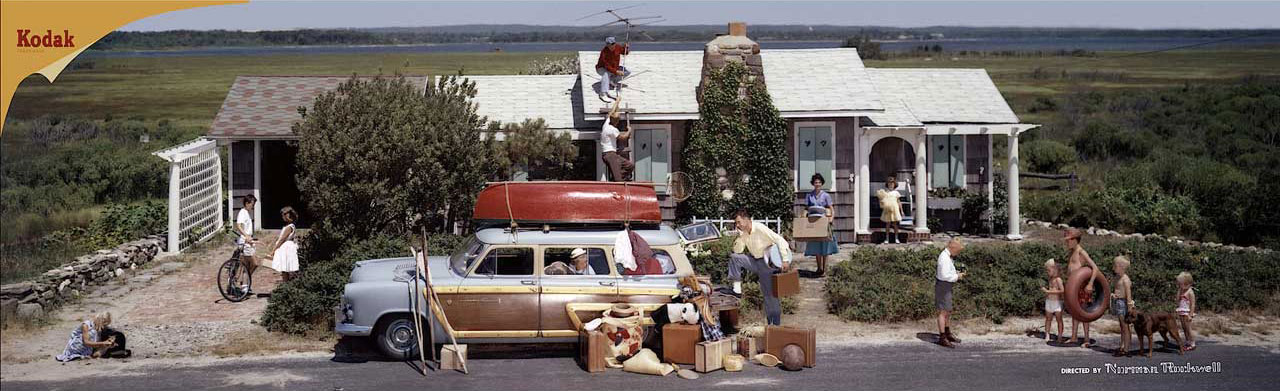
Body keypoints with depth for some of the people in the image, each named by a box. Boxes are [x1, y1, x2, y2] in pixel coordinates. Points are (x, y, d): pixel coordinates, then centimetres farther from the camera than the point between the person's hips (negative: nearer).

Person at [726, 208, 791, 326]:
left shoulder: (760, 229, -21)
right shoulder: (743, 233, 1)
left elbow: (780, 240, -23)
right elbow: (738, 251, 2)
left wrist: (785, 260, -26)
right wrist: (739, 238, -14)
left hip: (767, 264, -6)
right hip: (754, 261, 6)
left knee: (770, 293, -2)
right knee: (734, 258, -12)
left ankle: (775, 324, 3)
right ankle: (737, 288, -9)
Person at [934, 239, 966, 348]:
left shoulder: (948, 256, 11)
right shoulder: (944, 258, -22)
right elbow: (945, 275, -28)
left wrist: (957, 274, 8)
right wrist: (957, 276, -15)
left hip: (946, 287, 11)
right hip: (943, 286, -11)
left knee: (947, 311, 21)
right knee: (943, 312, -8)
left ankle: (948, 334, 34)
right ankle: (942, 338, -7)